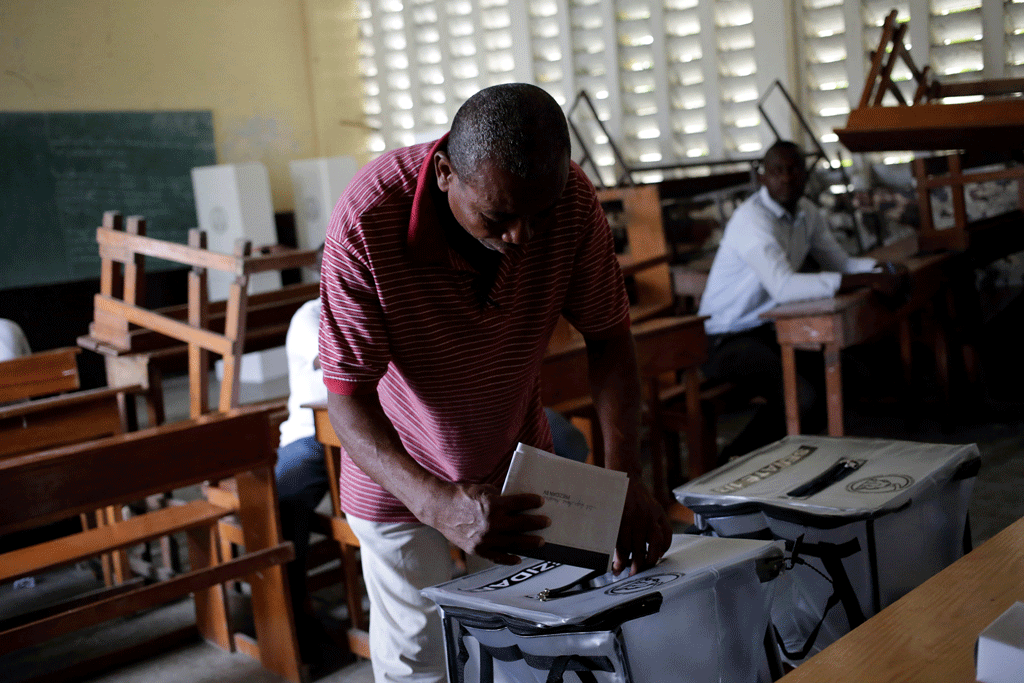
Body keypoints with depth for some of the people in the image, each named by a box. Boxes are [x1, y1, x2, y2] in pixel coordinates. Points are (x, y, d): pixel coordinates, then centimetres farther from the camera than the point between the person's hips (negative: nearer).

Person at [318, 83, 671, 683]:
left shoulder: (570, 198, -23)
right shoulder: (367, 221, -33)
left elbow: (608, 335, -11)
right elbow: (347, 398, -30)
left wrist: (625, 475, -25)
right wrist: (438, 504, -47)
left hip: (519, 457, 3)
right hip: (402, 471, -3)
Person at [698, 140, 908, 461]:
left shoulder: (806, 212, 7)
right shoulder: (752, 219, -22)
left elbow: (840, 261, 14)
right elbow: (783, 287, -36)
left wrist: (884, 268, -9)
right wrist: (868, 280, -36)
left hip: (767, 330, 9)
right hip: (726, 340, -9)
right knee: (803, 400, -26)